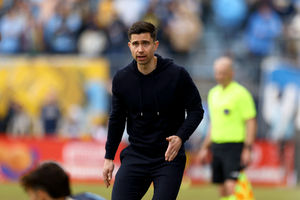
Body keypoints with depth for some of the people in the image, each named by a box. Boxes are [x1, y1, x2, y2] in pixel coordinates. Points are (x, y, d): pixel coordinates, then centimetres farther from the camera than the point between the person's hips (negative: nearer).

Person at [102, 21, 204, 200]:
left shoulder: (177, 75, -10)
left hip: (169, 158, -3)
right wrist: (109, 157, 12)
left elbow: (196, 110, -2)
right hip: (135, 156, 3)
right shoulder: (121, 79, -1)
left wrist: (180, 137, -20)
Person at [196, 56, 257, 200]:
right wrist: (205, 148, 20)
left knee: (231, 186, -17)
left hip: (235, 146, -7)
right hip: (217, 147, 7)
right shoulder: (213, 93, 14)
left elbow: (251, 122, -11)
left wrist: (247, 149, -18)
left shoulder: (240, 93, -9)